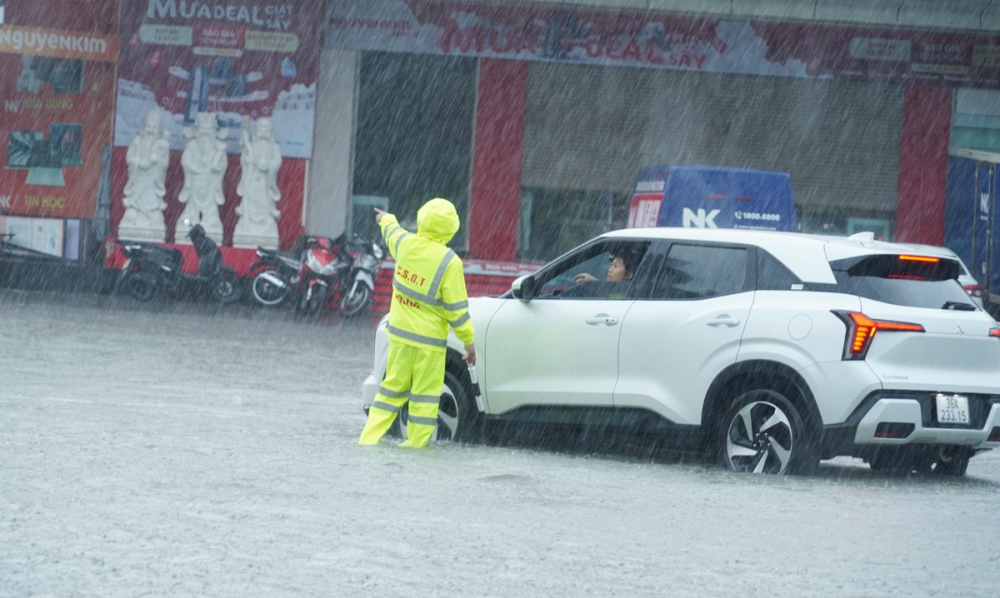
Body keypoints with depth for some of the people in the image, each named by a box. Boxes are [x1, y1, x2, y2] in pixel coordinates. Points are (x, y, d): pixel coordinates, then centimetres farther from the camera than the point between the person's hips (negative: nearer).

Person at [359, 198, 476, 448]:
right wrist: (468, 340, -5)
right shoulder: (449, 263, -18)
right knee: (425, 394, 4)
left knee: (393, 387, 15)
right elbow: (456, 307, -14)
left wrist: (386, 219, 47)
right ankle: (416, 445, 5)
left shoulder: (405, 243, -3)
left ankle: (369, 439, 13)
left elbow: (391, 232, 23)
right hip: (429, 340, -5)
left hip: (399, 333, 5)